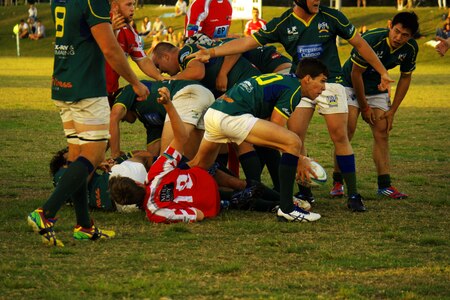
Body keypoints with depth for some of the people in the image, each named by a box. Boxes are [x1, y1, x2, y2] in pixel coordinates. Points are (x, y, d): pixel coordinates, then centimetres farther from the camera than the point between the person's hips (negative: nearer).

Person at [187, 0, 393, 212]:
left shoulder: (331, 17, -5)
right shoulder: (283, 24, -3)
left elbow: (359, 44, 4)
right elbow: (248, 42, -6)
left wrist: (382, 72, 6)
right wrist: (212, 52, -16)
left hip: (330, 81, -1)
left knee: (340, 136, -5)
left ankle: (353, 193, 3)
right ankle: (304, 192, 7)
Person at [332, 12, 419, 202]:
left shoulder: (410, 48, -14)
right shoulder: (371, 40, -30)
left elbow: (405, 78, 0)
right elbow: (356, 73, -21)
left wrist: (392, 111, -2)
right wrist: (364, 107, -14)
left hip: (378, 89, 5)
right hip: (351, 85, -5)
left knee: (382, 132, -4)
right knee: (347, 131, -14)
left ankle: (384, 185, -4)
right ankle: (338, 182, -6)